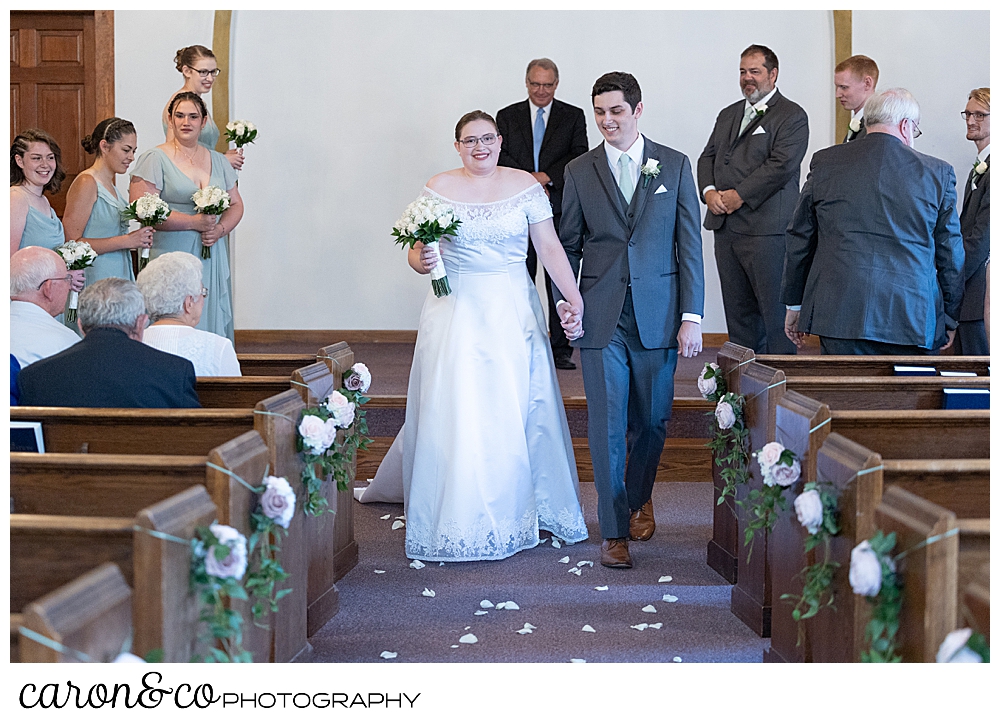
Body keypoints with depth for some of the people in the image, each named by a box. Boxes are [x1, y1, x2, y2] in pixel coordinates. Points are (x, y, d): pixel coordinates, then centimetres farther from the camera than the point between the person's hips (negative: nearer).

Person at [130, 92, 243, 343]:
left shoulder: (218, 161, 15)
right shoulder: (155, 159, -2)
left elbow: (236, 204, 19)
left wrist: (220, 229, -3)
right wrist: (194, 222, -13)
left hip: (213, 262, 5)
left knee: (214, 325, 2)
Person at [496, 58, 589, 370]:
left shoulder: (573, 116, 8)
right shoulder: (507, 116, 10)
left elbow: (579, 157, -2)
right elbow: (502, 159, 2)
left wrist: (547, 176, -14)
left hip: (559, 211, -1)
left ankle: (561, 350, 4)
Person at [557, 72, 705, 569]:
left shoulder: (675, 166, 4)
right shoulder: (579, 172, 6)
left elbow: (690, 244, 2)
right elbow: (568, 245, 11)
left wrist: (692, 315, -4)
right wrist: (564, 300, -4)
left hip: (658, 313, 0)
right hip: (601, 317, 0)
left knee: (652, 418, 10)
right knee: (607, 423, -3)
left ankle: (640, 497, 37)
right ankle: (614, 530, 5)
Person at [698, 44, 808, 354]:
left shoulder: (792, 116, -2)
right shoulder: (728, 115, 21)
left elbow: (780, 165, -14)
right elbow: (708, 157, 17)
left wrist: (739, 196, -16)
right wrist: (709, 191, -3)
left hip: (766, 228, -7)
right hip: (725, 226, 7)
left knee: (775, 310, -6)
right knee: (737, 310, 10)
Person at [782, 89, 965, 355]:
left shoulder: (825, 162, 6)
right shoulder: (938, 173, 4)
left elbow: (800, 238, 12)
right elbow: (950, 251, 10)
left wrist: (794, 304, 21)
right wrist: (950, 318, 20)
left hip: (839, 313, 1)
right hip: (911, 317, -1)